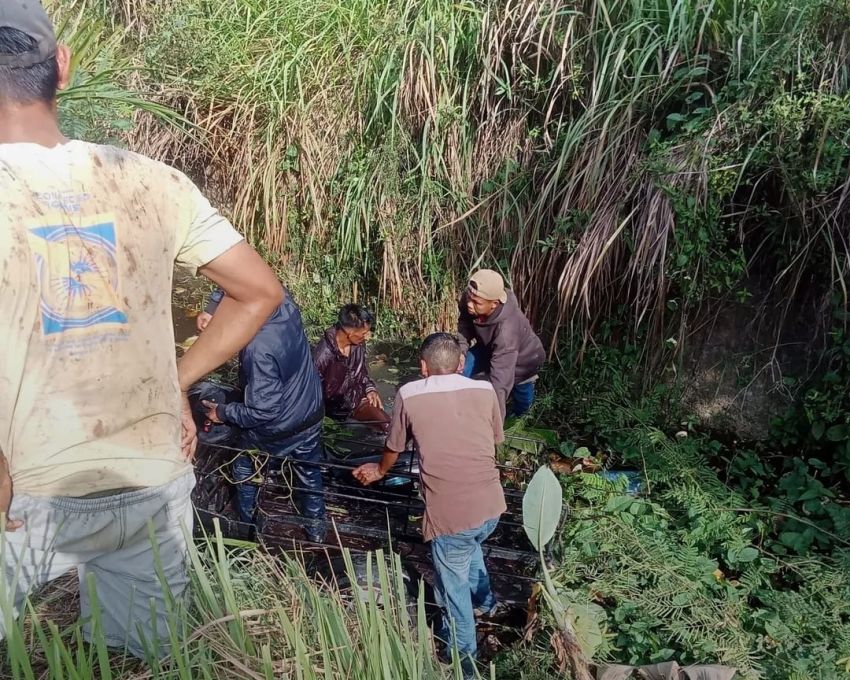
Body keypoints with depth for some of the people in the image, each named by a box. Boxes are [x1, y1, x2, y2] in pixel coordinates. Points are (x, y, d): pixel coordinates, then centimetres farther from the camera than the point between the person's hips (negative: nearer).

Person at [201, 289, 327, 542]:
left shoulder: (259, 348, -37)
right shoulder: (285, 304, -19)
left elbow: (264, 410, -31)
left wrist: (223, 413, -16)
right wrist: (214, 314, -10)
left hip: (275, 431, -6)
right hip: (310, 417, 6)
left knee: (245, 474, 24)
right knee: (309, 475, 26)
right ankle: (316, 529, 43)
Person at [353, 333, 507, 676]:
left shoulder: (408, 395, -2)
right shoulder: (485, 389, 4)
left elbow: (393, 448, 13)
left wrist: (379, 471, 34)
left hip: (450, 513, -4)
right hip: (492, 506, 4)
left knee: (453, 583, 21)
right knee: (470, 545, 36)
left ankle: (463, 656, 39)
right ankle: (484, 601, 56)